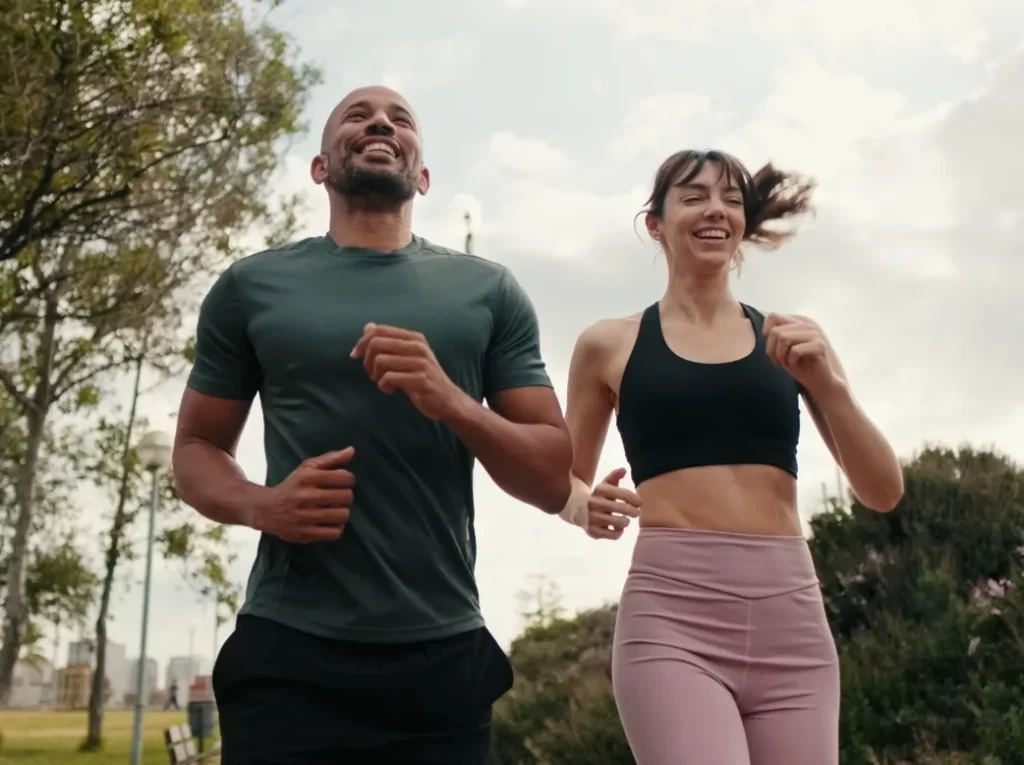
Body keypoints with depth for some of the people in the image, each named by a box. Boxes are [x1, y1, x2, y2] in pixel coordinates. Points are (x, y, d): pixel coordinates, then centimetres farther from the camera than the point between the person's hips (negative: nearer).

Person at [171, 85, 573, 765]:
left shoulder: (488, 292, 6)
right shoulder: (252, 286, 6)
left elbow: (554, 482, 4)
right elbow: (197, 448, 11)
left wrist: (452, 403, -14)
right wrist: (261, 506, -11)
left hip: (444, 657, 1)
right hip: (287, 656, -1)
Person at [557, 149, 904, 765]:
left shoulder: (792, 339, 12)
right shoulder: (610, 345, 8)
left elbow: (884, 491, 9)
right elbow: (564, 480, 18)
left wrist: (830, 385, -7)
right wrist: (586, 508, -5)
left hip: (791, 614, 3)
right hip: (670, 614, -3)